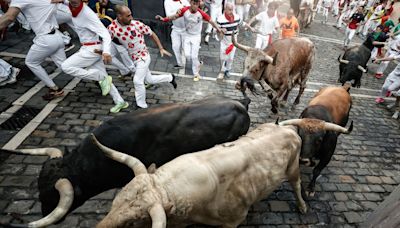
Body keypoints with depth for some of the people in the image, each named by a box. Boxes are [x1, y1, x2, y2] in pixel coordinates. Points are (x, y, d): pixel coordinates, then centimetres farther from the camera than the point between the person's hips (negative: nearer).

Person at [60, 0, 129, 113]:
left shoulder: (88, 14, -20)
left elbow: (105, 33, -26)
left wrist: (106, 51, -39)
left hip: (92, 49, -8)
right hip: (87, 48, 8)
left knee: (66, 66, -10)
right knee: (102, 77, 10)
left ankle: (102, 78, -10)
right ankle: (120, 102, 17)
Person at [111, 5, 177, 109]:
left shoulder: (137, 24, -17)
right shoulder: (112, 27, -11)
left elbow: (152, 34, -5)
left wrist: (161, 48, -7)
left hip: (143, 56, -4)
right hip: (132, 58, 4)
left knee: (137, 81, -14)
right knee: (150, 79, 15)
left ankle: (142, 106, 4)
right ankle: (170, 78, 39)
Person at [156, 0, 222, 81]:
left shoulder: (201, 13, -21)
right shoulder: (185, 10, -16)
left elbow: (210, 21, -12)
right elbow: (175, 16, -6)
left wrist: (218, 28, -22)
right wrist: (164, 19, -17)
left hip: (196, 36, -2)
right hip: (187, 35, 2)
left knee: (194, 56, -3)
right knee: (187, 55, -2)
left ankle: (196, 74, 19)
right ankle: (197, 64, 31)